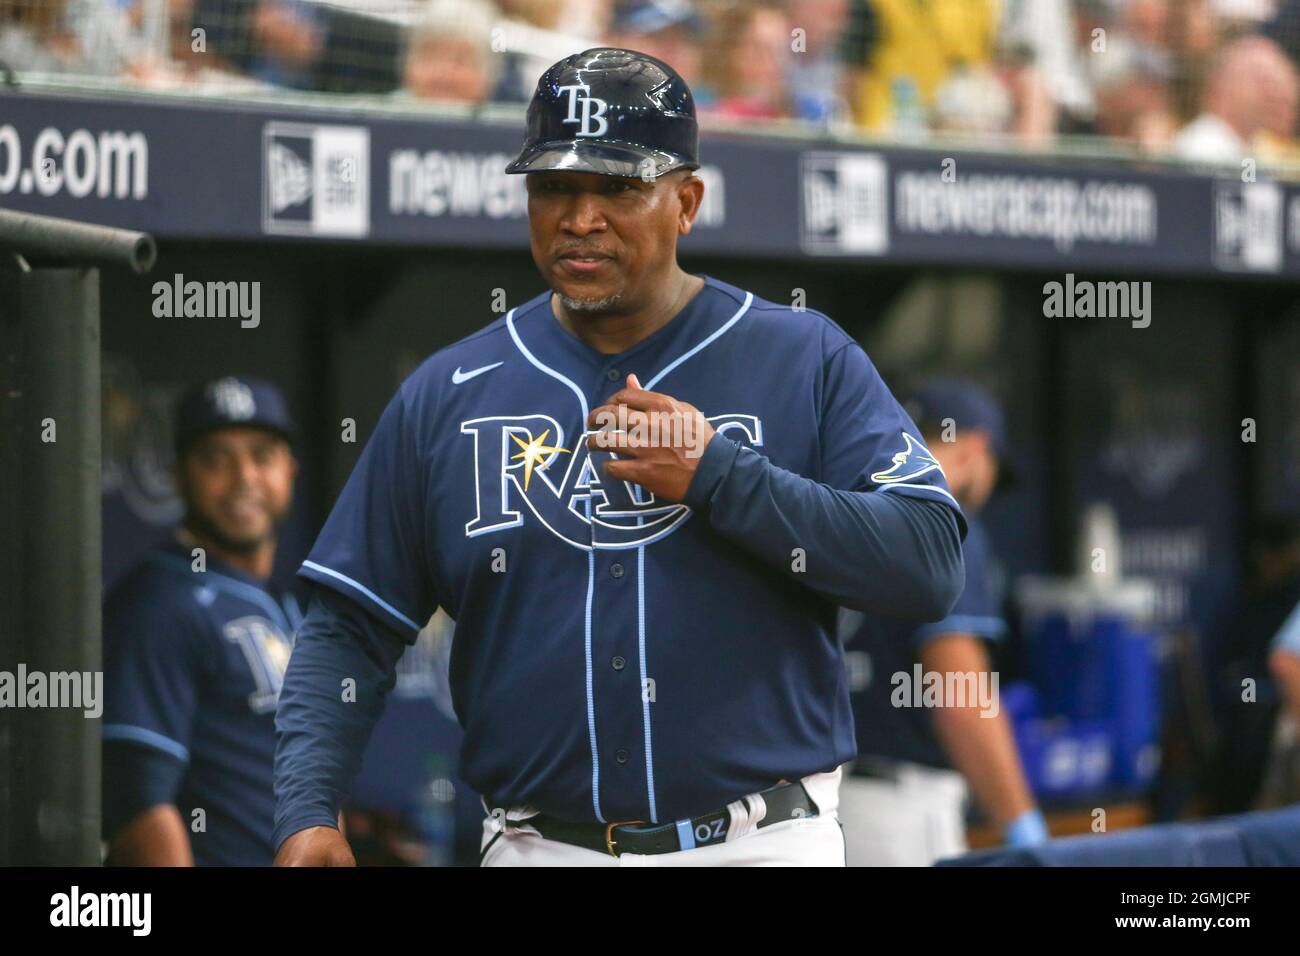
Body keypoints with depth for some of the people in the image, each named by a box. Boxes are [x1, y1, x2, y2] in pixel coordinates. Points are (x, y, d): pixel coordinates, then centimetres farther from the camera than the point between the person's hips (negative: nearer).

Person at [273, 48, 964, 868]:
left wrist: (716, 475, -15)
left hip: (764, 842, -2)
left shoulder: (806, 362, 1)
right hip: (538, 846, 2)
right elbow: (350, 625, 9)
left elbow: (931, 568, -9)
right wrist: (307, 811, -6)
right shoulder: (446, 397, 8)